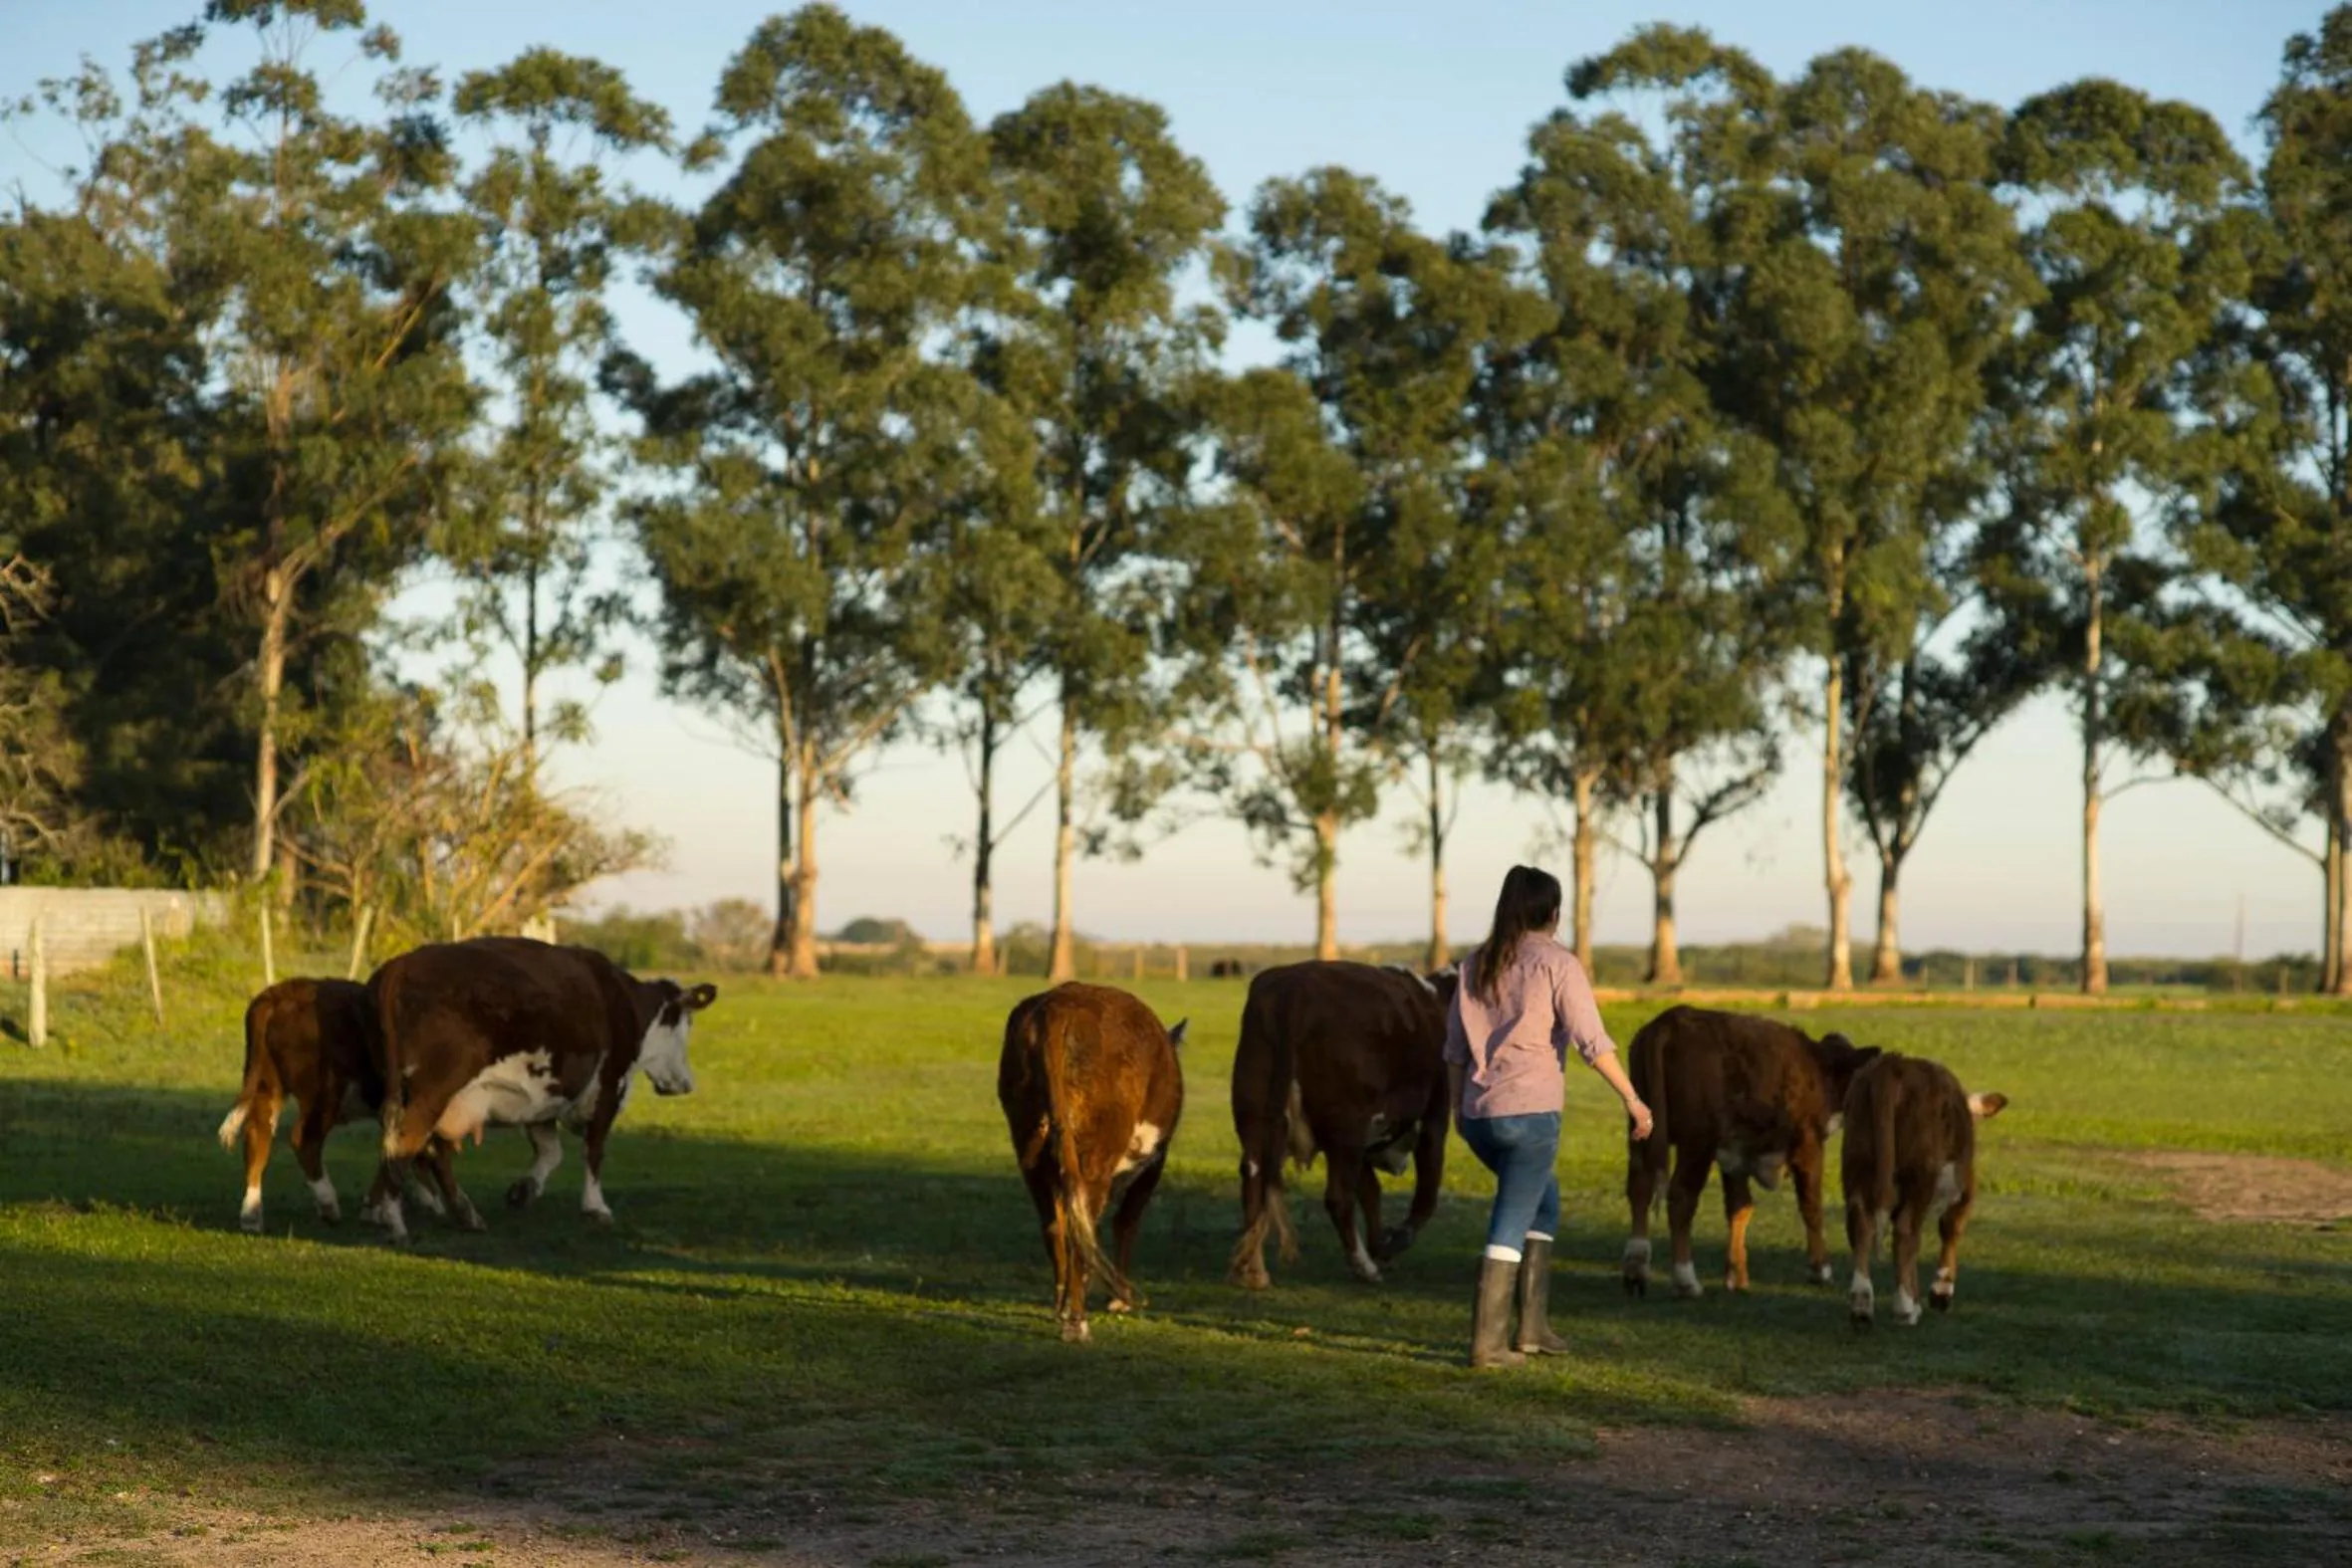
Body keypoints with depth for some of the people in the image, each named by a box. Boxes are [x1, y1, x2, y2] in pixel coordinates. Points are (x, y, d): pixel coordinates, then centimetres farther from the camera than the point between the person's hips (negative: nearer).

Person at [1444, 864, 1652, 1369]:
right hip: (1531, 1111, -6)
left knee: (1543, 1198, 24)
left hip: (1480, 1115, 7)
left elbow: (1455, 1046, 15)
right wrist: (1632, 1099, -9)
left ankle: (1532, 1325, 20)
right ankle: (1487, 1341, -1)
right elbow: (1592, 1041, -13)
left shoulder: (1477, 963, 11)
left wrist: (1459, 1105, 26)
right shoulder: (1557, 963, -6)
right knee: (1512, 1224, 0)